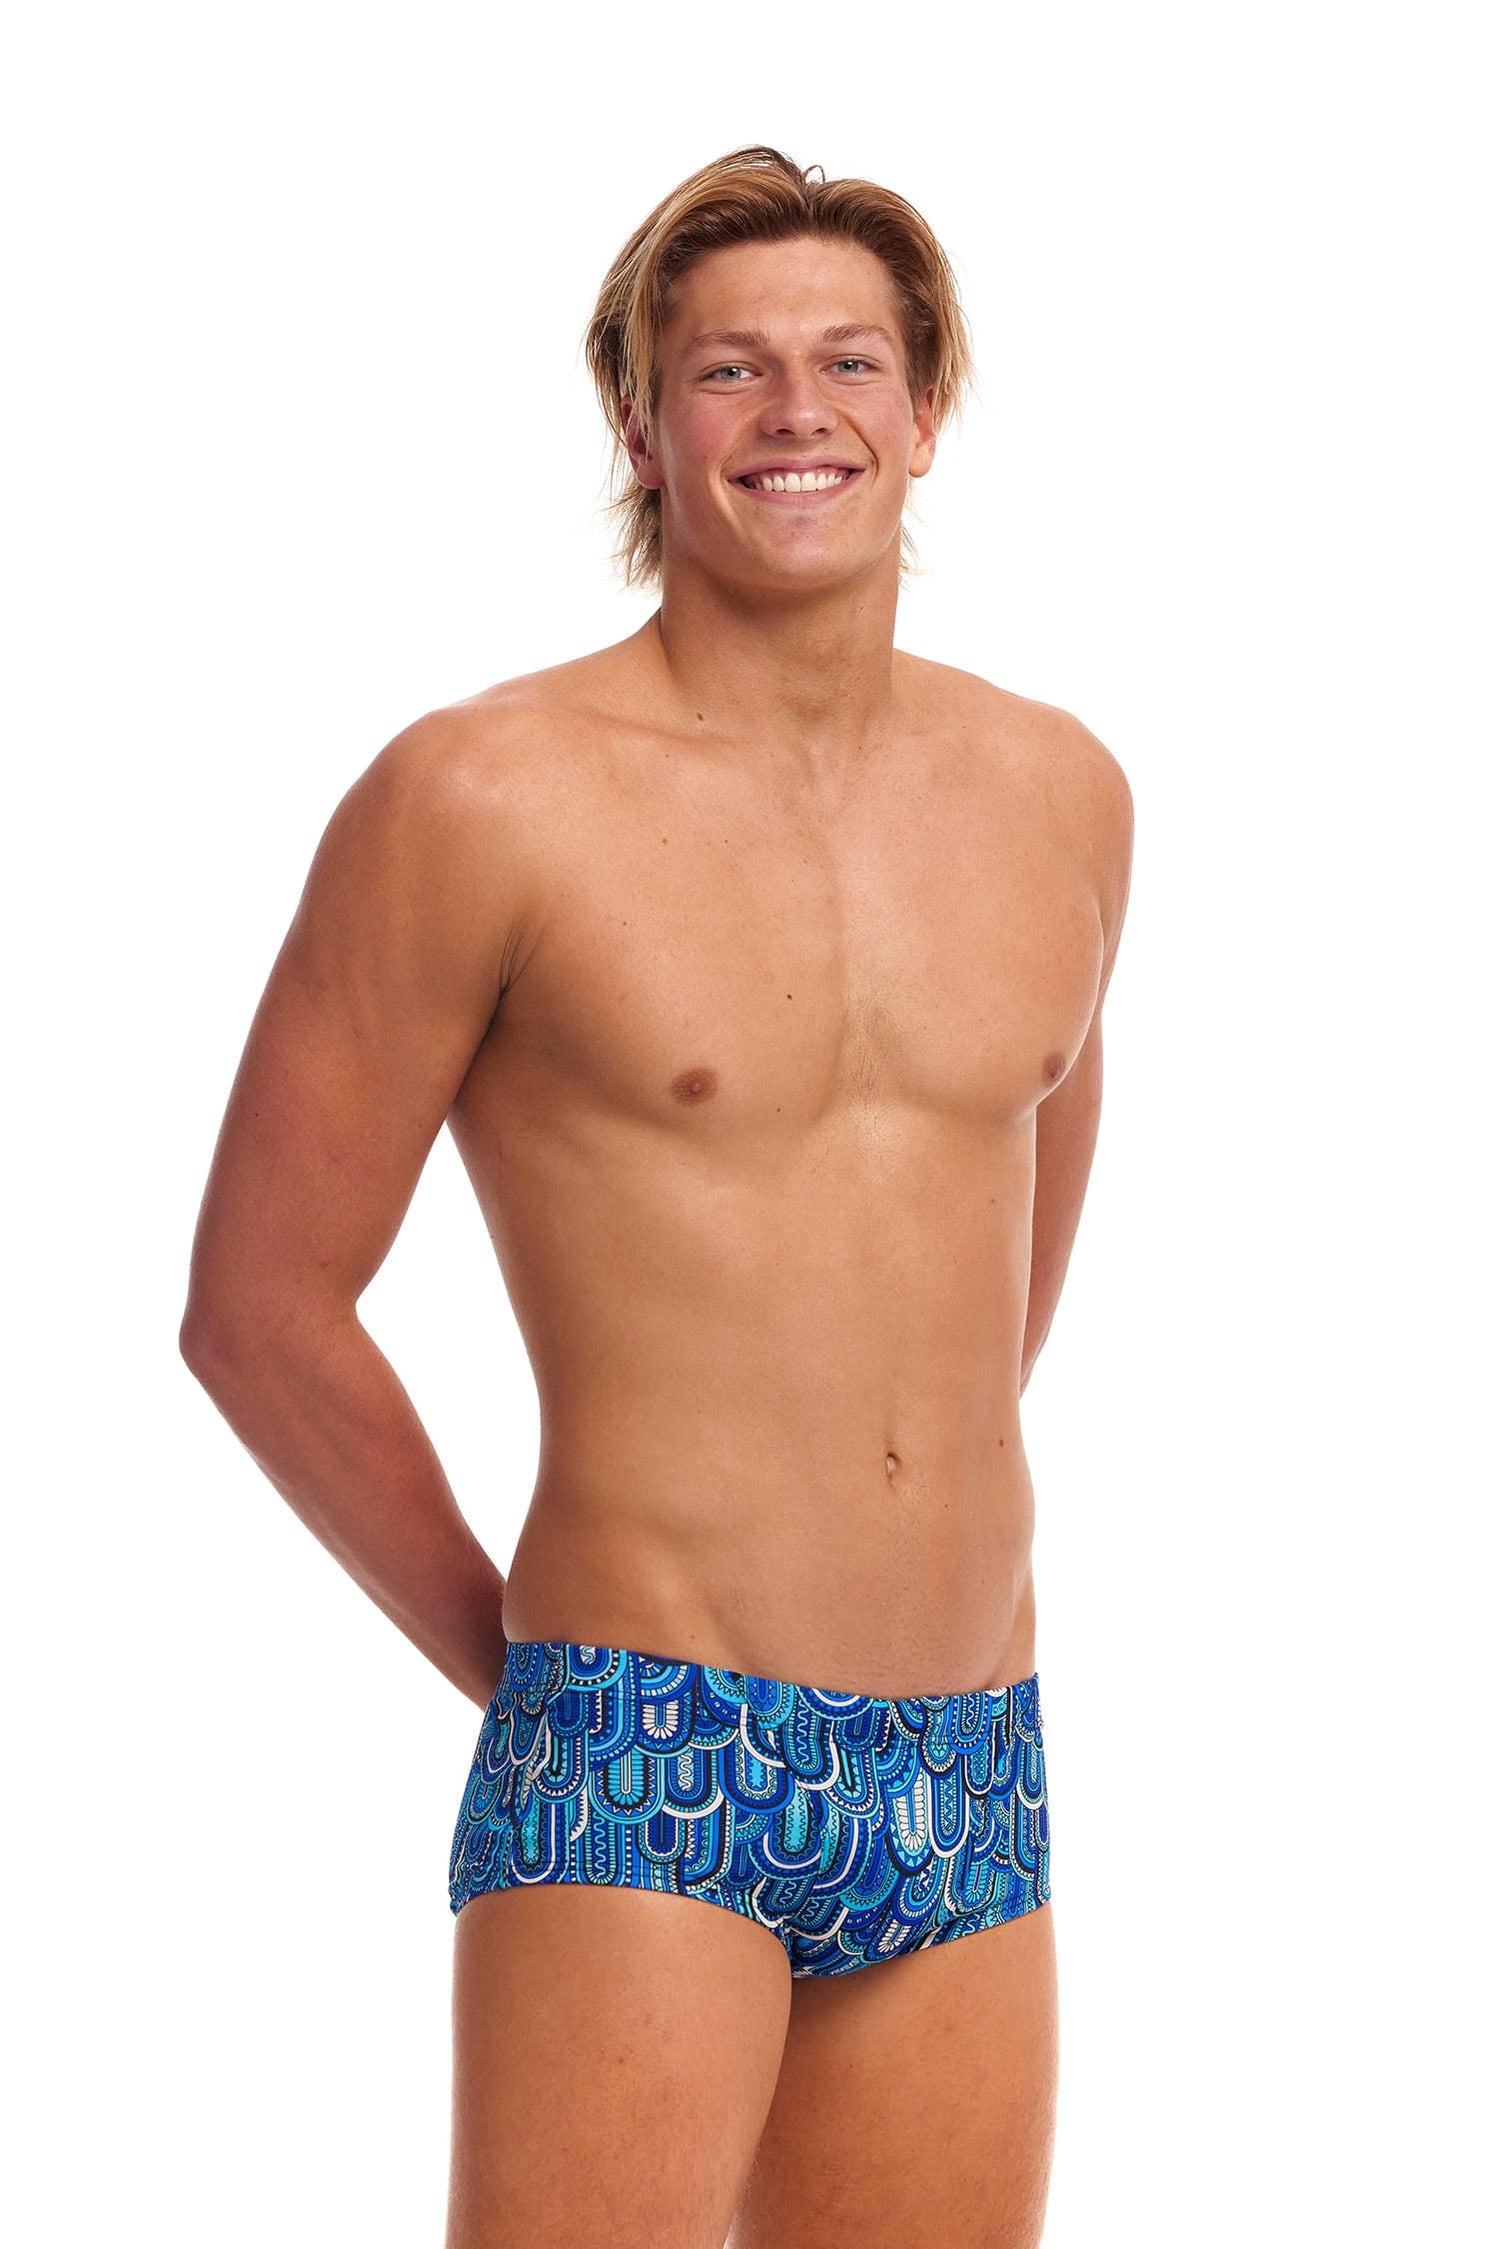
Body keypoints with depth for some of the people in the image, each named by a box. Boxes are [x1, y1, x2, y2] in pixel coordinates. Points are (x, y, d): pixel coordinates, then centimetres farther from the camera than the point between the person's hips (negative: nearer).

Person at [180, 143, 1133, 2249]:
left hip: (971, 1781, 5)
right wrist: (507, 1652, 4)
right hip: (639, 1768, -5)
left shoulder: (1059, 795, 9)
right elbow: (257, 1300, -2)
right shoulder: (484, 797, -7)